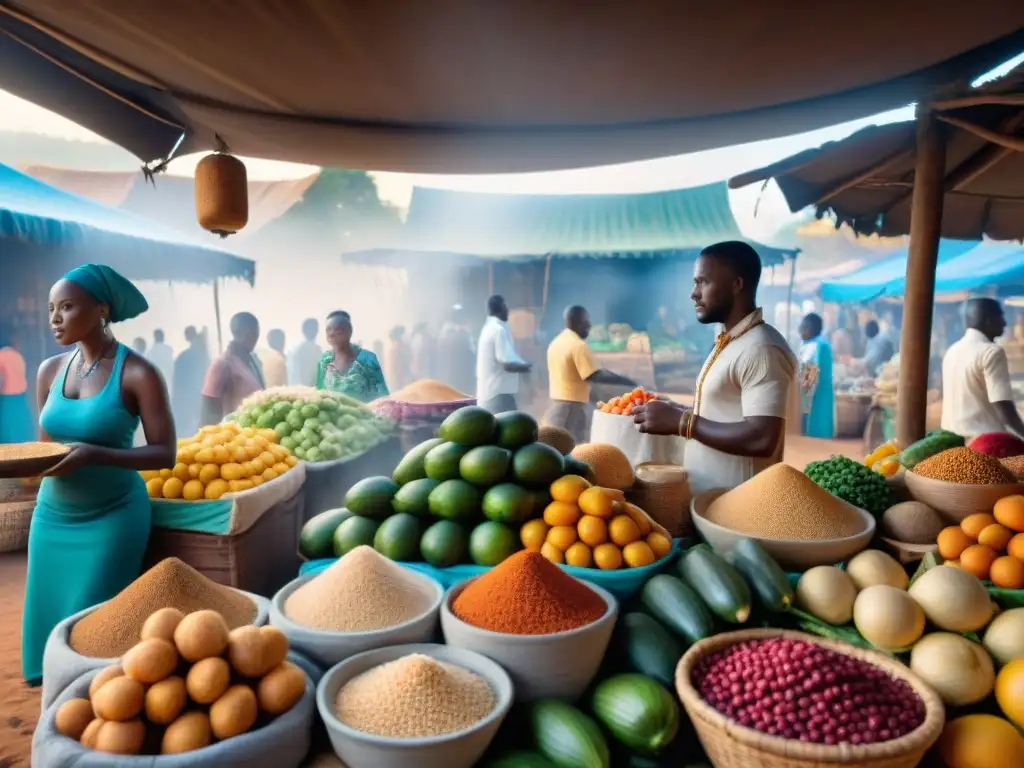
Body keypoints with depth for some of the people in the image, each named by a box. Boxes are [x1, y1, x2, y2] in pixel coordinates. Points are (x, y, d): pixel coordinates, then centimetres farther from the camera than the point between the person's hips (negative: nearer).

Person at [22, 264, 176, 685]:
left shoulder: (137, 373, -13)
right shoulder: (50, 370, 4)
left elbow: (164, 453, -14)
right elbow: (44, 444, 13)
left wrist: (93, 454, -26)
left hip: (112, 515, -5)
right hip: (52, 514, 6)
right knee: (47, 620, 13)